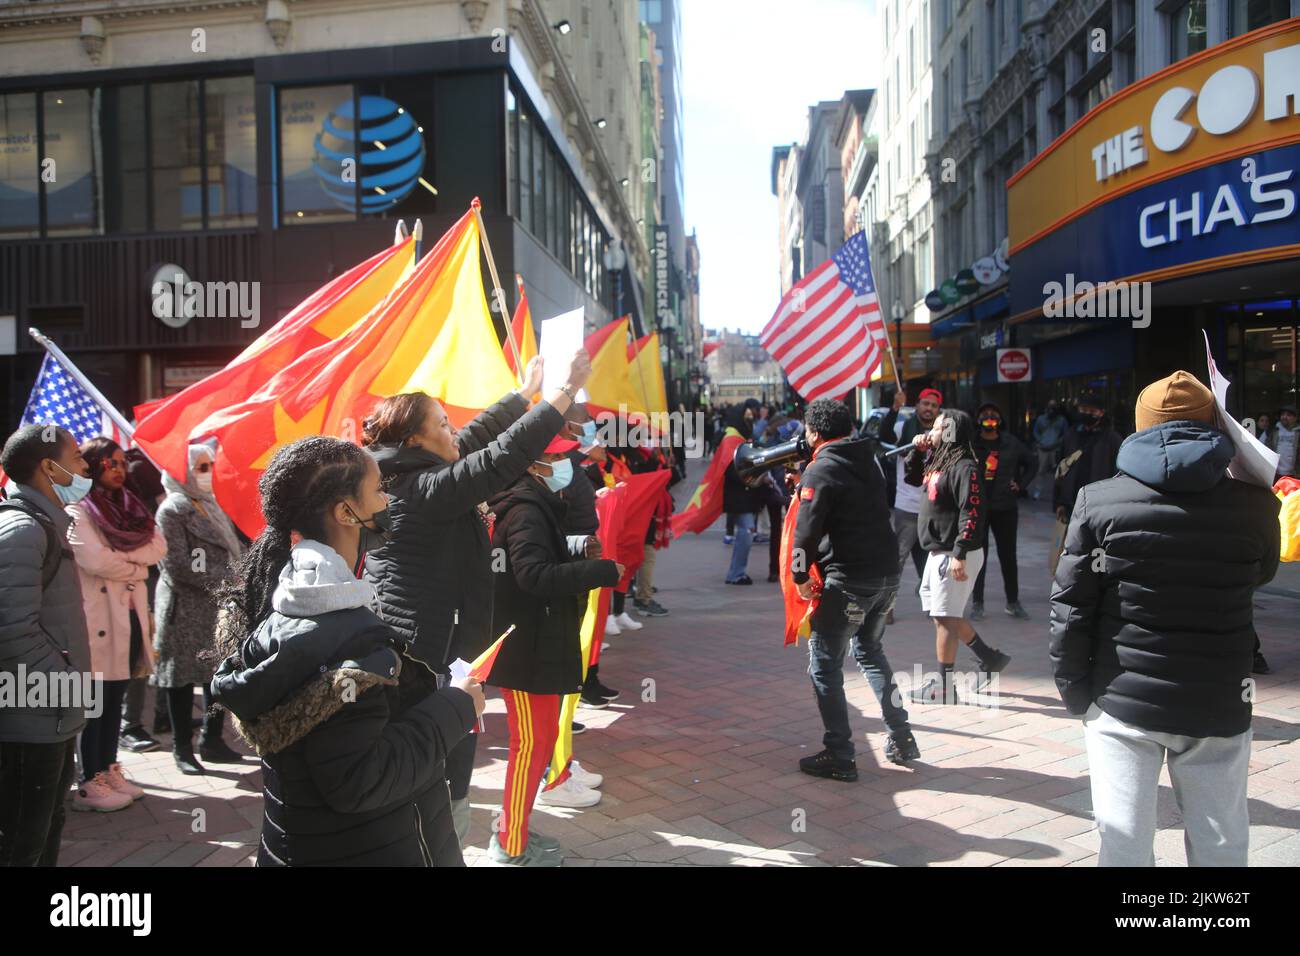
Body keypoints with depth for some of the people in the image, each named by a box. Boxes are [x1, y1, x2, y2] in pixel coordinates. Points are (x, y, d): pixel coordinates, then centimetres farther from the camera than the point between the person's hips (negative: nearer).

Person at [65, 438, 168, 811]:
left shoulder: (129, 509, 16)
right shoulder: (78, 512, -6)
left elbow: (158, 547, 3)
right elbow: (96, 561, -19)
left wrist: (120, 556, -11)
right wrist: (136, 567, -5)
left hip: (130, 615, 7)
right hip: (98, 619, -7)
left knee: (115, 699, 13)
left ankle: (109, 770, 22)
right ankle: (89, 783, 4)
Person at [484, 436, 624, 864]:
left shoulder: (539, 504, 13)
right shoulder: (526, 509, -20)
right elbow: (536, 575, -32)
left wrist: (579, 555, 1)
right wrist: (603, 571, -27)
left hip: (536, 640, 11)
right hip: (525, 645, -11)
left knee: (540, 734, 19)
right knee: (533, 741, -2)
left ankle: (514, 827, 32)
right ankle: (511, 846, 11)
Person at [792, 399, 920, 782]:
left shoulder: (820, 471, -12)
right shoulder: (869, 460, 12)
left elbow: (807, 530, -16)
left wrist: (800, 575, -5)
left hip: (848, 579, -8)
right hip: (887, 573, 8)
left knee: (825, 663, 4)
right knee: (869, 650, 25)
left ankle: (839, 756, 6)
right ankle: (901, 738, 25)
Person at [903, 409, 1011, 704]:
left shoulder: (964, 467, -17)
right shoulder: (938, 461, 11)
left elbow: (972, 513, -23)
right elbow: (911, 478, 26)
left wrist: (959, 554, -27)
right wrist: (917, 451, 10)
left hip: (954, 555, -10)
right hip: (938, 553, 10)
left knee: (946, 618, -3)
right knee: (944, 615, 18)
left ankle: (945, 687, 6)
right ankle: (990, 657, 30)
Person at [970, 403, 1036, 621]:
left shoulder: (1011, 443, 4)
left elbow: (1031, 464, 18)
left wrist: (1021, 484, 8)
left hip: (1005, 507, 2)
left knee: (1008, 555, 10)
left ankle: (1013, 601, 21)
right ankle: (977, 603, 13)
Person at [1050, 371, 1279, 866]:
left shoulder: (1098, 501, -7)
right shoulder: (1254, 504, -3)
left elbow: (1070, 607, -7)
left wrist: (1074, 691, 3)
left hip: (1122, 702, -1)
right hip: (1220, 705, 2)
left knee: (1125, 845, 6)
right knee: (1222, 847, 15)